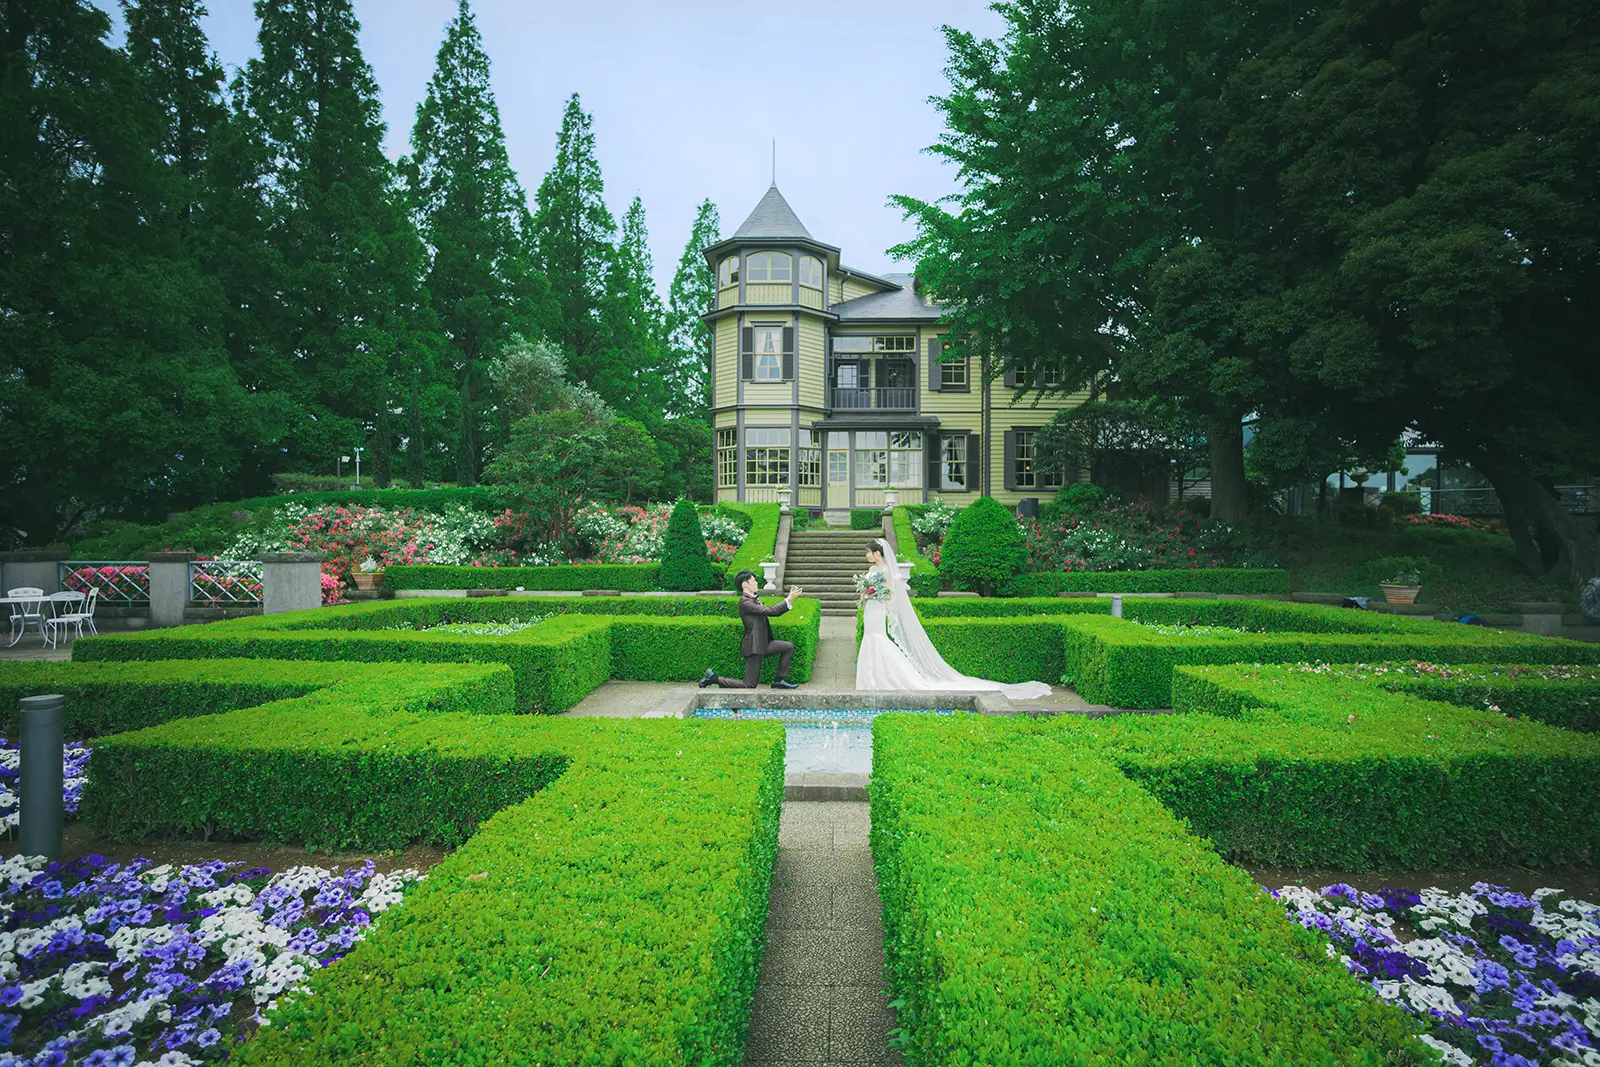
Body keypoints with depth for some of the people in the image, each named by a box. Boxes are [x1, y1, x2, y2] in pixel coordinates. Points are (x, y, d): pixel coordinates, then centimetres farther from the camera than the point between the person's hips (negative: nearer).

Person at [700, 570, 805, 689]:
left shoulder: (753, 600, 14)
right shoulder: (745, 602, -17)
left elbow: (771, 611, 15)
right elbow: (770, 610, -22)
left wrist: (790, 599, 8)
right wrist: (789, 599, -17)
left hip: (763, 644, 9)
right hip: (753, 647, -9)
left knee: (789, 646, 2)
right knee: (750, 686, -5)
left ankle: (779, 681, 7)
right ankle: (714, 678, 7)